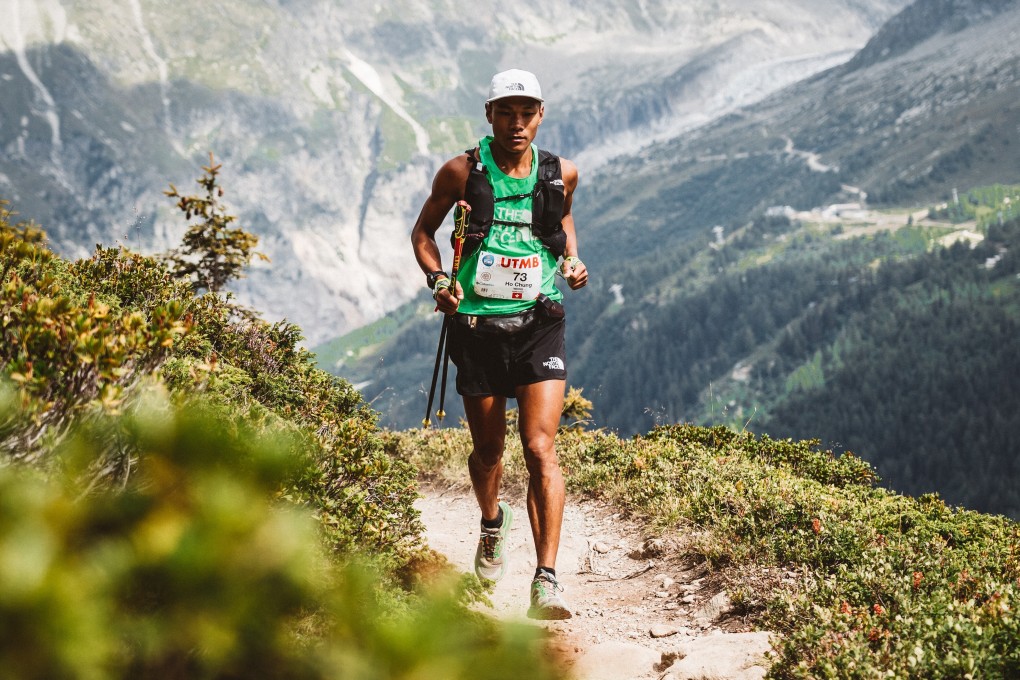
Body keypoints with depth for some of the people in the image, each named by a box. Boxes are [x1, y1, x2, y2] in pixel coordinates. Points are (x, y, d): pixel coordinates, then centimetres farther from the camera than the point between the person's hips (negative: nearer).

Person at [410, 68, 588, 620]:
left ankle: (546, 581, -16)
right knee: (488, 449, 13)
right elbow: (423, 230, 8)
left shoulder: (561, 174, 2)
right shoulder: (462, 172, -4)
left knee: (541, 449, -14)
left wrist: (572, 260, 5)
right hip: (477, 324, 0)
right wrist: (438, 280, -10)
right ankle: (492, 523, 47)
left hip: (539, 325, 0)